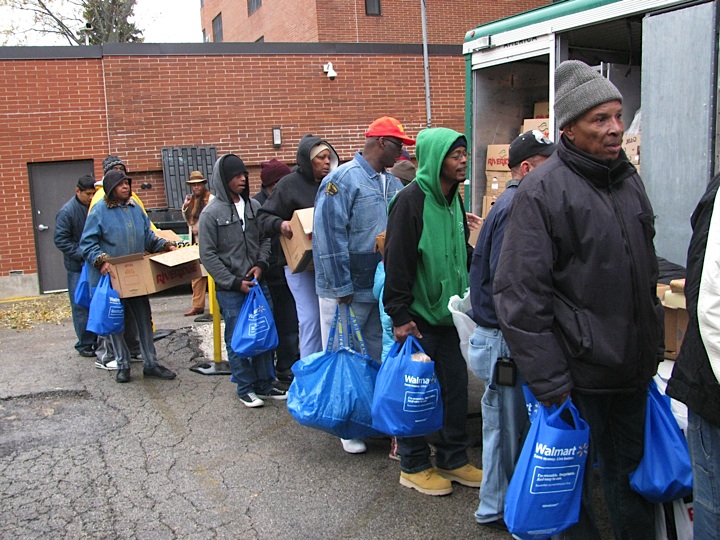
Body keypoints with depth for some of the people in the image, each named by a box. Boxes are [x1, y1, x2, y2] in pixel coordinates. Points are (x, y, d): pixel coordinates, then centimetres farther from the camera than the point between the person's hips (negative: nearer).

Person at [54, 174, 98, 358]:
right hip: (78, 266, -5)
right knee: (81, 306, 0)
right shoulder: (67, 212, -11)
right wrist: (82, 254, -19)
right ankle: (84, 344, 9)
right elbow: (61, 240, -11)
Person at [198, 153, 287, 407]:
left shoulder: (254, 206, 5)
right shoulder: (211, 213, -7)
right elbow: (208, 255, -7)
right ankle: (246, 388, 18)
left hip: (258, 283, 4)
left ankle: (264, 384, 23)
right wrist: (233, 282, -11)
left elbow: (265, 239, 14)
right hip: (230, 290, -4)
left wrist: (261, 264, -3)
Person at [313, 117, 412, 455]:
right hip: (348, 289, -7)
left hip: (383, 288, 7)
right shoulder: (343, 179, -13)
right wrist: (341, 287, -18)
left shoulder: (393, 185, 10)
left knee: (380, 356, 16)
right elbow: (329, 236, -18)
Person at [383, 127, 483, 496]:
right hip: (418, 316, -8)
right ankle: (413, 466, 18)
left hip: (448, 313, 8)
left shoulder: (453, 199, 11)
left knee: (455, 386, 12)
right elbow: (397, 261, -17)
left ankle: (453, 459, 26)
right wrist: (399, 316, -18)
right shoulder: (411, 200, -15)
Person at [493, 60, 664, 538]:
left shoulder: (629, 179, 9)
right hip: (579, 373, -6)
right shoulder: (543, 190, -14)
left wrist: (653, 347, 17)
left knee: (630, 470, 21)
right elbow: (521, 295, -18)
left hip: (633, 370, 7)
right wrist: (549, 382, -18)